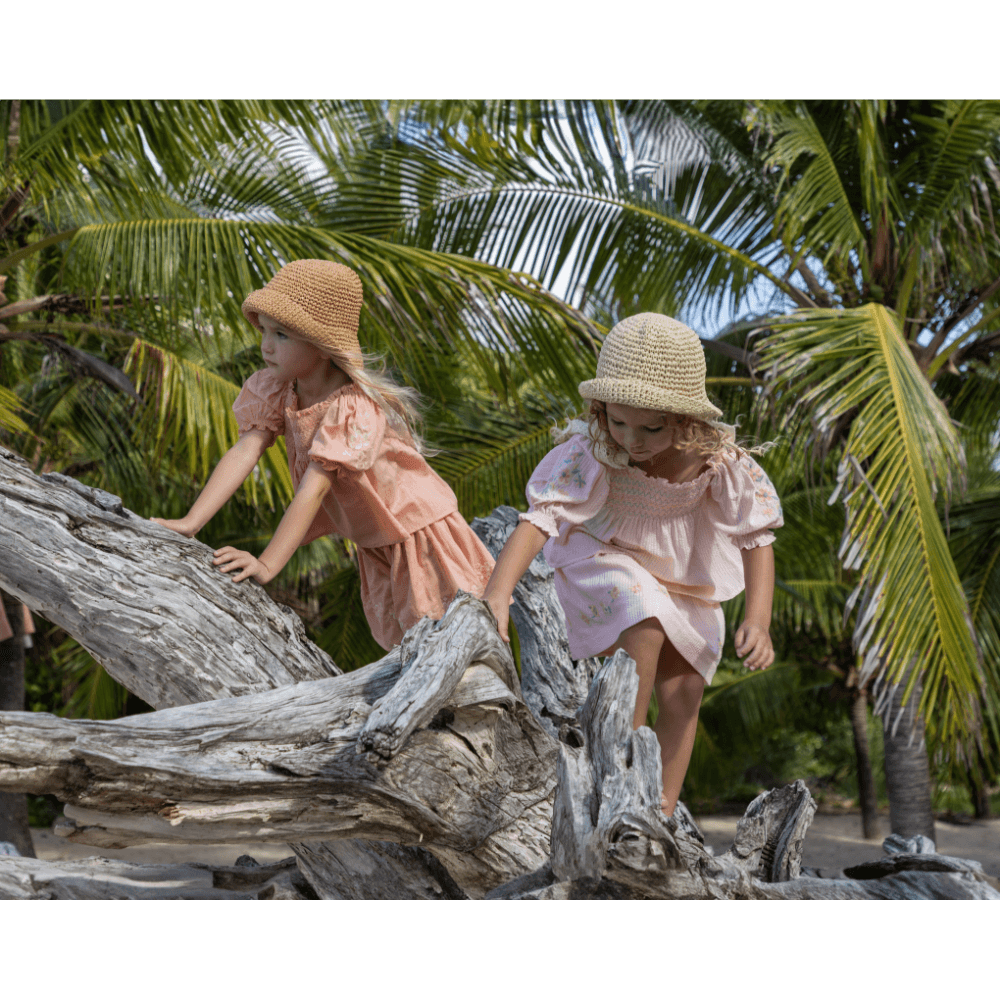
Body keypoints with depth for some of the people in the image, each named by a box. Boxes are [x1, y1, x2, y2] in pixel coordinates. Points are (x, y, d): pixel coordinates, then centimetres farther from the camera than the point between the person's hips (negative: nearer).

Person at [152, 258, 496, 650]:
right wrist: (189, 523, -34)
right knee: (400, 642, 18)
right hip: (373, 541, 7)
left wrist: (267, 564, -48)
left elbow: (314, 488, -41)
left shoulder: (356, 408, -33)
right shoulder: (276, 390, -11)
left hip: (418, 527, -7)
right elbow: (245, 450, -21)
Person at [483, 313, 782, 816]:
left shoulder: (720, 461, -26)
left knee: (683, 694, 0)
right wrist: (496, 595, -55)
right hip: (604, 565, -4)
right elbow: (539, 516, -41)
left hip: (682, 580, 4)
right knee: (647, 629, -32)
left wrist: (757, 623, -29)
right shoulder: (590, 453, -33)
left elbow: (756, 540, -18)